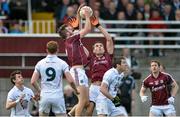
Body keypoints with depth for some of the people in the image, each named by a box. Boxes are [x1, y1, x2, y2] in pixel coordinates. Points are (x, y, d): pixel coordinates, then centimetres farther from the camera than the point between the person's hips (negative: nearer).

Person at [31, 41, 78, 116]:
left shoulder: (40, 63, 2)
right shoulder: (62, 63, -4)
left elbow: (33, 82, 0)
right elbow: (70, 81, -9)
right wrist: (76, 90, 10)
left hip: (45, 96, 2)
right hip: (58, 96, -2)